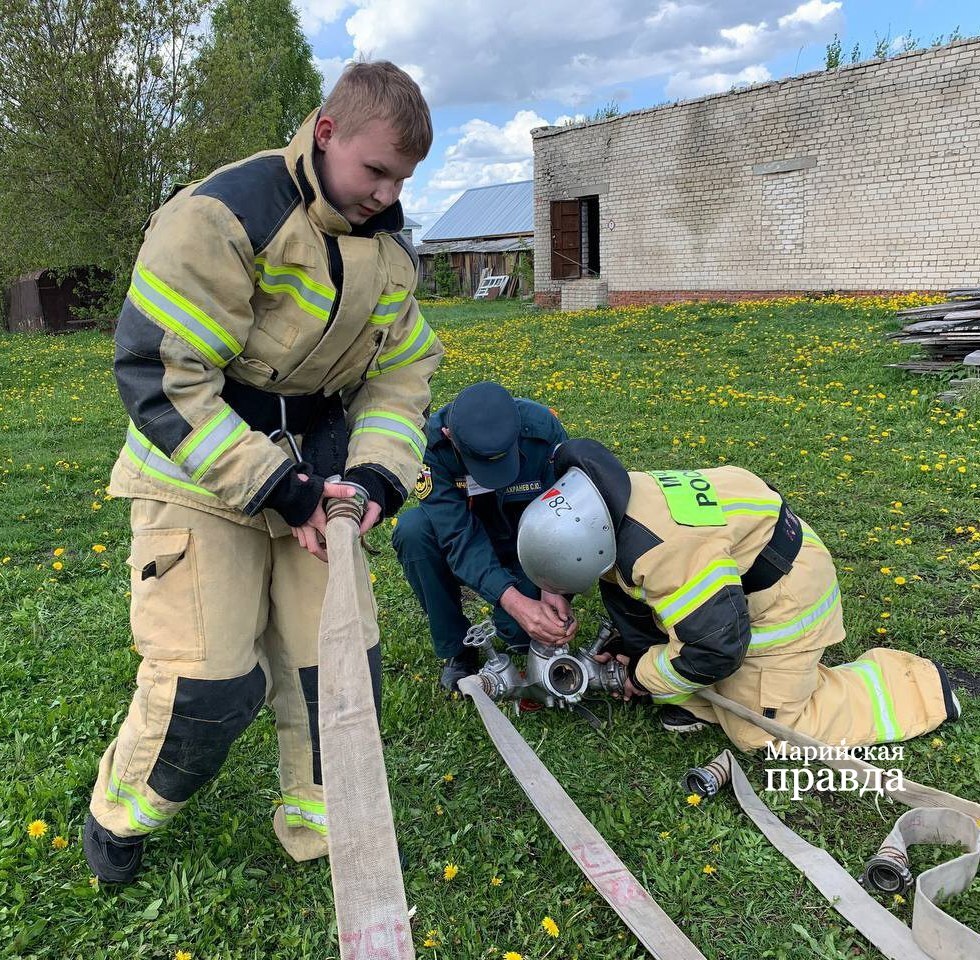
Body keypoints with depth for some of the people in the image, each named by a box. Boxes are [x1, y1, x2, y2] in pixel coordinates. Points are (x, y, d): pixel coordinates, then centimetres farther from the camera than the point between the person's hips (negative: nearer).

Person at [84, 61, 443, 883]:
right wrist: (271, 488, -22)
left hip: (312, 481, 6)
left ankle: (323, 832, 29)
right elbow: (158, 374, -20)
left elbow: (404, 373, 7)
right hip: (201, 477, -5)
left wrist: (377, 474, -11)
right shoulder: (224, 217, -19)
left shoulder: (389, 248, 4)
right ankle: (121, 814, 29)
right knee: (206, 685, -6)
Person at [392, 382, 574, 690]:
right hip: (468, 530, 1)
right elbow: (459, 535, -34)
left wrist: (553, 588, -38)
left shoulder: (544, 429, -28)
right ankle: (456, 651, -12)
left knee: (521, 633, -25)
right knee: (411, 529, -30)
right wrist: (514, 601, -46)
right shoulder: (431, 442, -30)